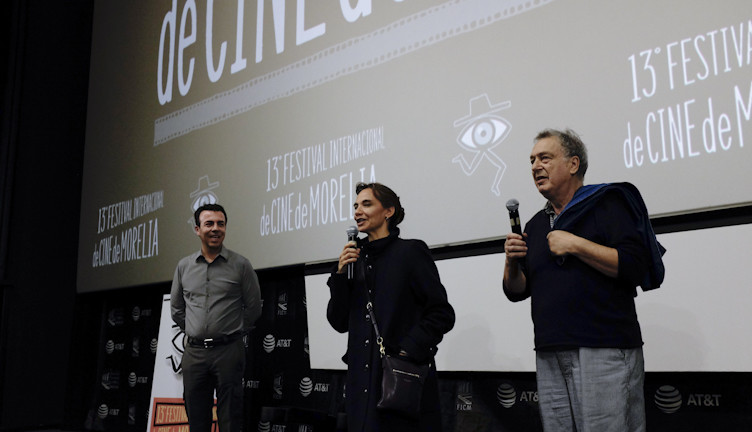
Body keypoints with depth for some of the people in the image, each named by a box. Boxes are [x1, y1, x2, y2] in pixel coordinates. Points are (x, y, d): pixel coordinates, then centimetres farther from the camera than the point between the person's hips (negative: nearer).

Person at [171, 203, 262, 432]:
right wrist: (195, 332, 13)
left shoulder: (240, 265, -1)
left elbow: (253, 307, 5)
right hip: (194, 352, 3)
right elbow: (176, 308, 19)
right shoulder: (184, 266, 9)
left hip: (229, 351, -3)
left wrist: (233, 333, 6)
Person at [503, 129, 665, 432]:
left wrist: (575, 245, -14)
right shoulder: (536, 225, 18)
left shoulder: (606, 203, 0)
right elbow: (516, 291, 18)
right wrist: (511, 262, -1)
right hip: (550, 357, 6)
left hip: (605, 351, -6)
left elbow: (636, 268, -13)